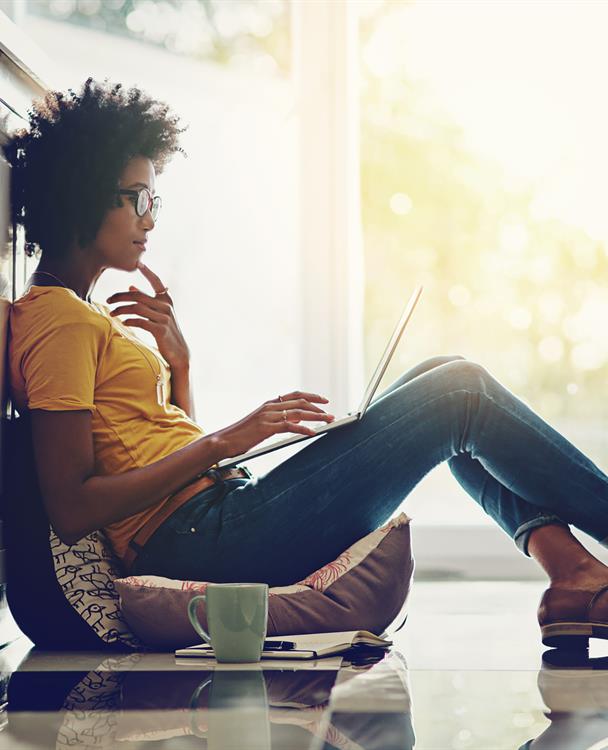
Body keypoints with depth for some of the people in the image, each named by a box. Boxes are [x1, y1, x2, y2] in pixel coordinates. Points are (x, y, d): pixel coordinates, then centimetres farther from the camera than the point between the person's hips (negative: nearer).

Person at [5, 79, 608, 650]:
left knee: (444, 379, 11)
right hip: (200, 542, -10)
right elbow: (72, 511, -18)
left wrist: (178, 362, 6)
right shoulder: (59, 321, -8)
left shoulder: (83, 316, 22)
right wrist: (222, 443, -14)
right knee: (461, 392, -9)